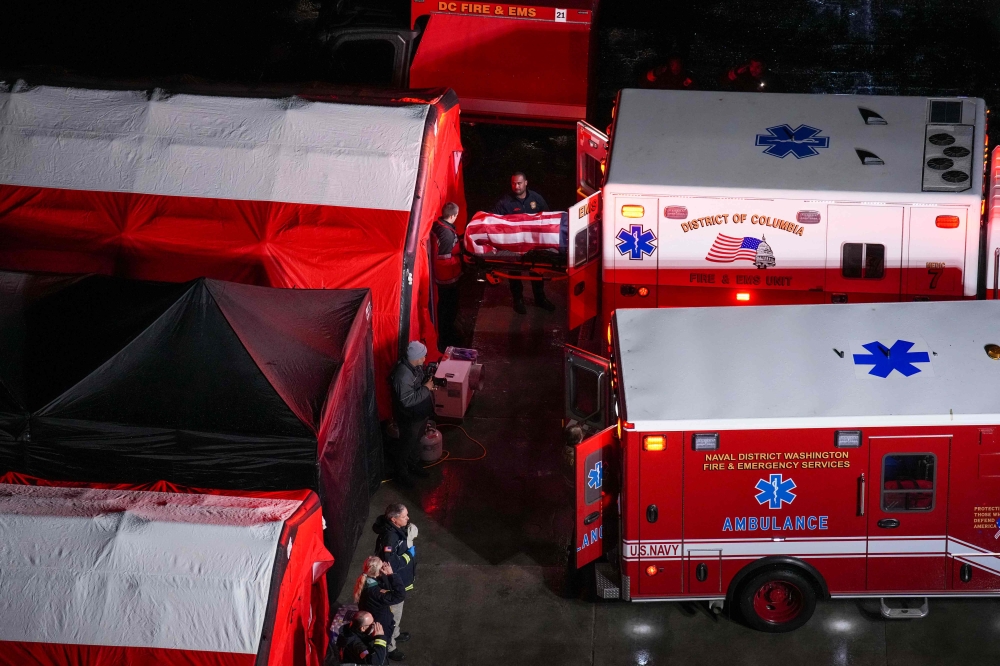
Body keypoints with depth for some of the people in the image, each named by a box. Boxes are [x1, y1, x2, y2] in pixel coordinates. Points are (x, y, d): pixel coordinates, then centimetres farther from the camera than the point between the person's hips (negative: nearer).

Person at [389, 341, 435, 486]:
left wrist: (429, 381, -3)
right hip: (409, 418, -9)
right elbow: (407, 400, -34)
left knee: (416, 441, 28)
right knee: (406, 445, 13)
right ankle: (401, 474, 34)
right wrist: (426, 388, -28)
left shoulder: (416, 366, -7)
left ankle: (414, 466, 51)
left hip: (421, 413, 9)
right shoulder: (403, 375, -36)